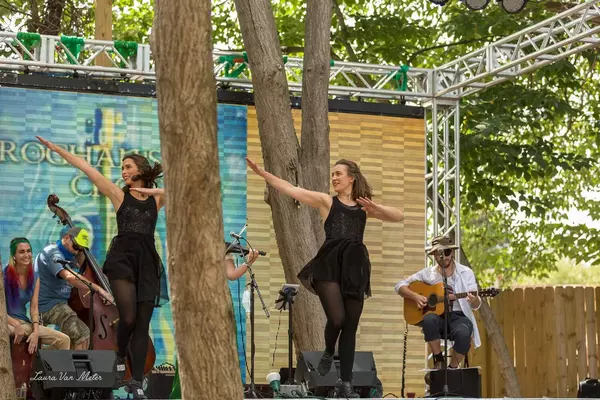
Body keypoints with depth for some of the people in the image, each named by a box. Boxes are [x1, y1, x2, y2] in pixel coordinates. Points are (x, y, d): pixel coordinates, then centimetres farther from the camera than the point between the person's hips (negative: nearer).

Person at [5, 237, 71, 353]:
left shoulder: (34, 277, 6)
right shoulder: (4, 275, -11)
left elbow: (34, 308, 3)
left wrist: (36, 332, -13)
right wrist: (16, 324, -25)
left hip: (25, 323, 6)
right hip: (8, 323, -6)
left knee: (64, 340, -6)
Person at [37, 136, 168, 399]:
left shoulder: (156, 199, 11)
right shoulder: (119, 195, 7)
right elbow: (86, 168, 3)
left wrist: (153, 190, -5)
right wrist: (56, 148, 0)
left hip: (147, 263, 2)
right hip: (122, 259, -2)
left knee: (143, 324, -1)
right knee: (128, 317, -17)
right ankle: (120, 358, 13)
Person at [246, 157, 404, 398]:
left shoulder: (365, 206, 17)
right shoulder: (326, 201, 10)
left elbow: (399, 216, 12)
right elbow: (290, 189, 2)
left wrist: (375, 207, -5)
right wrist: (261, 172, -7)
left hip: (355, 267, 3)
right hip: (330, 264, -3)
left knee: (350, 326, 3)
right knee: (336, 318, -19)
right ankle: (328, 353, 16)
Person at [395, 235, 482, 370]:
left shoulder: (465, 273, 5)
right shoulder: (428, 273, 8)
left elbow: (476, 306, 2)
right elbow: (400, 286, 9)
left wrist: (474, 300, -23)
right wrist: (415, 296, -10)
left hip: (459, 317, -1)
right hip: (437, 316, 1)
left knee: (463, 334, -36)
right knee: (429, 319, -36)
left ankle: (452, 368, -10)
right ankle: (439, 360, -17)